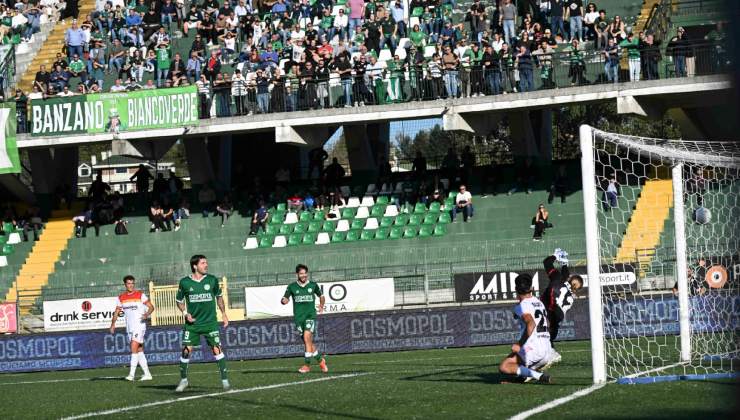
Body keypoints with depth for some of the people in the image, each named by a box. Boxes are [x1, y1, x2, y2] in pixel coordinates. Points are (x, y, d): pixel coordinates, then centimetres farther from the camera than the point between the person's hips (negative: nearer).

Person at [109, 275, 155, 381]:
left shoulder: (140, 295, -4)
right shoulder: (121, 298, 9)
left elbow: (151, 307, -2)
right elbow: (116, 312, 13)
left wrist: (147, 314, -22)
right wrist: (113, 324, 0)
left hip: (139, 325, -5)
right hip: (129, 328, 6)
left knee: (134, 348, -16)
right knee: (139, 350, 8)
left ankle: (131, 374, -18)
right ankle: (147, 374, 14)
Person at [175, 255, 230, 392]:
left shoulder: (212, 280, 0)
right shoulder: (185, 282, -3)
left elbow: (219, 296, 16)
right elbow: (179, 300, 10)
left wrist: (223, 314, 12)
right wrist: (185, 313, -6)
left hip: (210, 322, 0)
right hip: (192, 323, 0)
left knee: (217, 349, -9)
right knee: (186, 350, -2)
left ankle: (225, 380, -2)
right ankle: (183, 380, 17)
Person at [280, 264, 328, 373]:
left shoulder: (313, 285, 6)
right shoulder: (292, 287, 5)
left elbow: (321, 296, 23)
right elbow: (284, 299, 3)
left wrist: (321, 306, 11)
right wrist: (284, 300, -19)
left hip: (310, 315, -2)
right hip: (298, 317, 2)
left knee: (307, 337, -21)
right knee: (309, 342, 5)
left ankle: (307, 364, -19)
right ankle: (320, 359, 26)